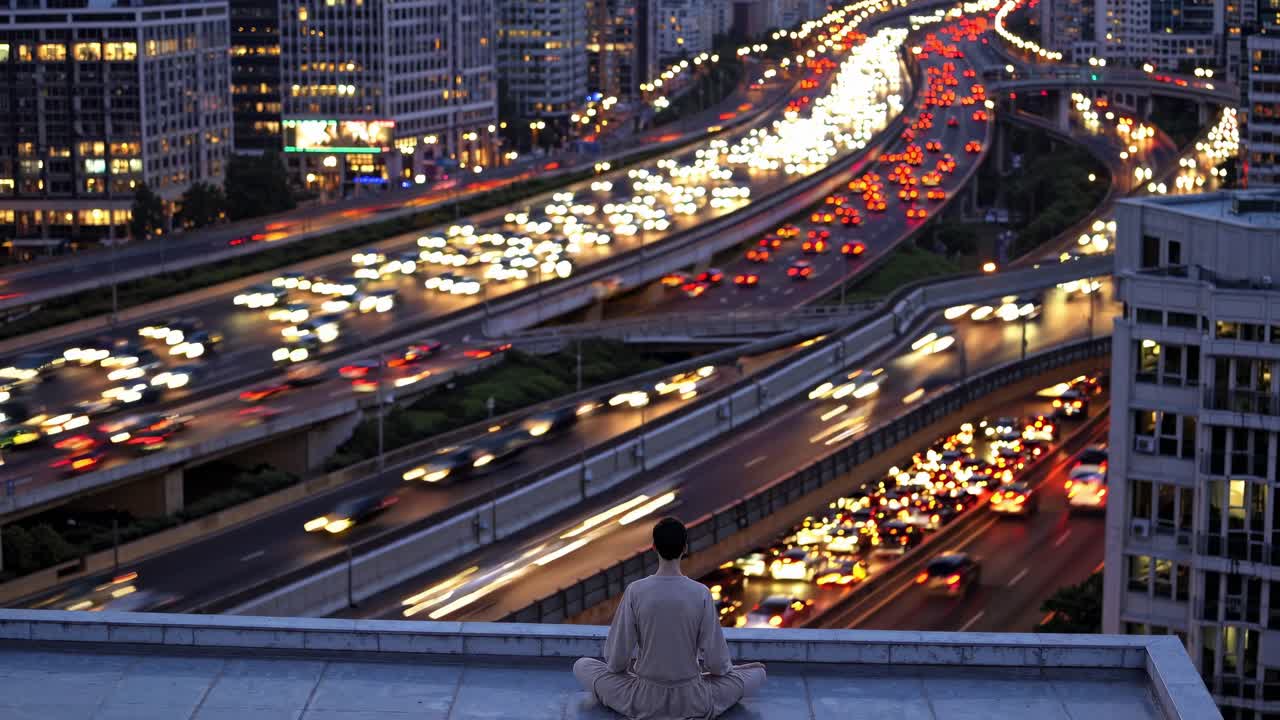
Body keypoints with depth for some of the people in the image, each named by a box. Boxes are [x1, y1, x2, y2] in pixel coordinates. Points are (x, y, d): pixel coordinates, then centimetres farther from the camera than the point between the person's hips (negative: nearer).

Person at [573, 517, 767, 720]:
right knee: (758, 672, 21)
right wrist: (724, 668, 16)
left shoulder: (635, 591, -14)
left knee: (582, 666, 23)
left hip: (645, 700, 0)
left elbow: (616, 655, -7)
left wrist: (619, 665, 17)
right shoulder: (702, 594, -14)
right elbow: (715, 658, -8)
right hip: (693, 701, 0)